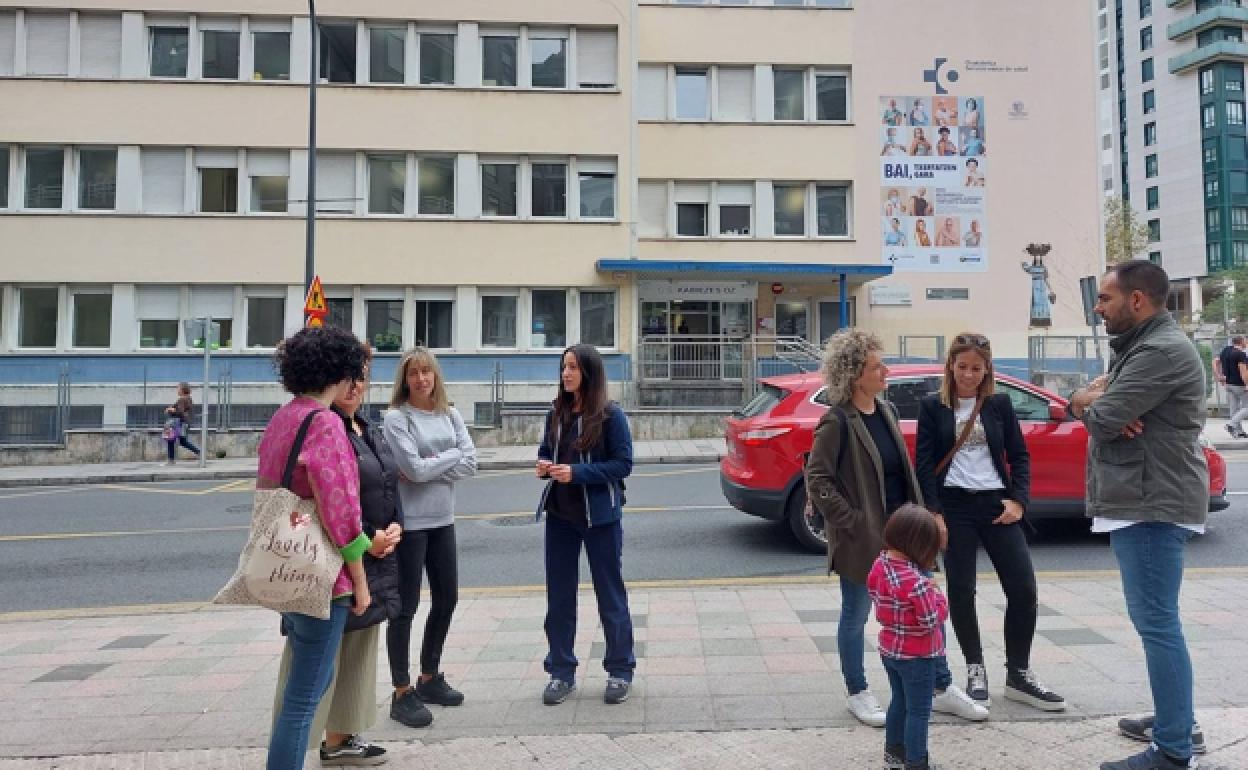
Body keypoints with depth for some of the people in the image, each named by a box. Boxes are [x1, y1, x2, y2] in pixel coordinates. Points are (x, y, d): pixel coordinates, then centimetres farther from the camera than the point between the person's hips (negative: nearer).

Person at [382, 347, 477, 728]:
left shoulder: (450, 414, 7)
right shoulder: (396, 417, -9)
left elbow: (470, 463, -3)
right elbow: (415, 468, -19)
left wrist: (429, 466, -13)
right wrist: (452, 454, -7)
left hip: (442, 520, 6)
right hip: (409, 521, -6)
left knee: (447, 599, 15)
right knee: (406, 606, 2)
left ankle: (430, 678, 33)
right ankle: (402, 693, 15)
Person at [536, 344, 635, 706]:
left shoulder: (610, 414, -11)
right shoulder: (556, 413, 5)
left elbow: (622, 464, -12)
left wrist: (577, 472, -21)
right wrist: (543, 465, -7)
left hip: (600, 516, -5)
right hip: (560, 515, 5)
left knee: (610, 594, 8)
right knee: (559, 595, 11)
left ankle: (620, 671, 24)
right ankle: (562, 672, 25)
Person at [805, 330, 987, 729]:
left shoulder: (886, 411, 6)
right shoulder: (836, 422, -17)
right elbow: (816, 480, -18)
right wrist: (852, 521, -18)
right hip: (863, 538, -7)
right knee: (856, 616, 9)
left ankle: (942, 688, 30)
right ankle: (858, 694, 27)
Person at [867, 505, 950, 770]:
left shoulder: (879, 565, -6)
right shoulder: (916, 581, -30)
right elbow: (932, 620, -25)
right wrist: (938, 597, -9)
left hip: (889, 649, 8)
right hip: (917, 655, -8)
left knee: (899, 701, 24)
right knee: (918, 711, 7)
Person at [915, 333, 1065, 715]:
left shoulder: (1000, 404, 7)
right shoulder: (932, 406, 1)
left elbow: (1020, 456, 9)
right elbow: (924, 463, -2)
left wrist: (1018, 500, -5)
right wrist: (933, 511, -10)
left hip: (997, 504, 2)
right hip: (954, 506, -2)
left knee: (1023, 588, -2)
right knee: (961, 591, 0)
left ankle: (1018, 675, 13)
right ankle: (975, 670, 17)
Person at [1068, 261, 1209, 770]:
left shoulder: (1162, 350, -18)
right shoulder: (1139, 347, 18)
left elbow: (1099, 418, -22)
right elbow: (1084, 403, 15)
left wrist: (1091, 402, 1)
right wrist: (1095, 398, -8)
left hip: (1152, 504, -11)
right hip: (1141, 500, 11)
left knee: (1157, 623, -6)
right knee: (1154, 619, 19)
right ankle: (1176, 720, 32)